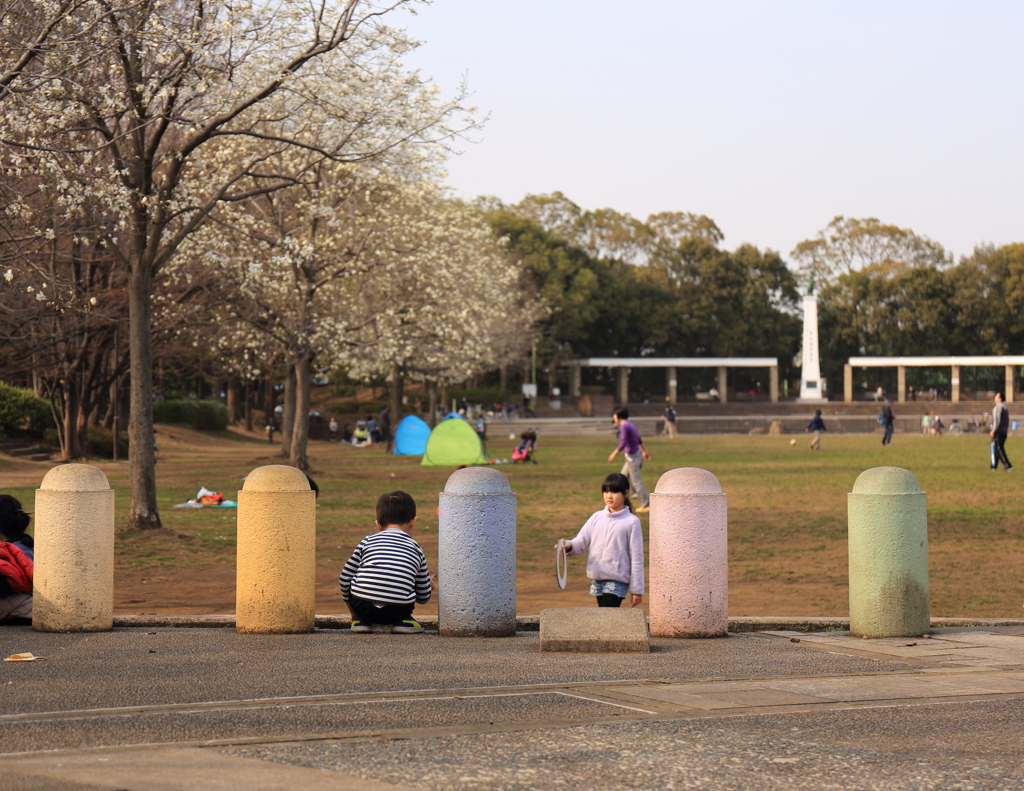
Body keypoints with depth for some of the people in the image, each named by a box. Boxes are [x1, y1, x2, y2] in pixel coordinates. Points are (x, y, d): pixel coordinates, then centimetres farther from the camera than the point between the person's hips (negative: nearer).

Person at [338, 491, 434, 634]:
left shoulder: (368, 541, 15)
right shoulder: (416, 549, 17)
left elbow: (345, 579, 15)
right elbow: (423, 598, 21)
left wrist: (354, 611, 33)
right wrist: (429, 585, 46)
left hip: (362, 606, 0)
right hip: (398, 610, 0)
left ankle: (361, 620, 20)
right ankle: (403, 621, 15)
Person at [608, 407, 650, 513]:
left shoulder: (624, 426, -17)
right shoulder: (631, 425, 11)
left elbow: (623, 443, -26)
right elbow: (639, 440, 21)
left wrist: (614, 454, -25)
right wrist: (644, 451, 31)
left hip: (632, 456, -10)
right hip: (637, 454, 10)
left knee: (636, 481, -5)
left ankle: (647, 505, -2)